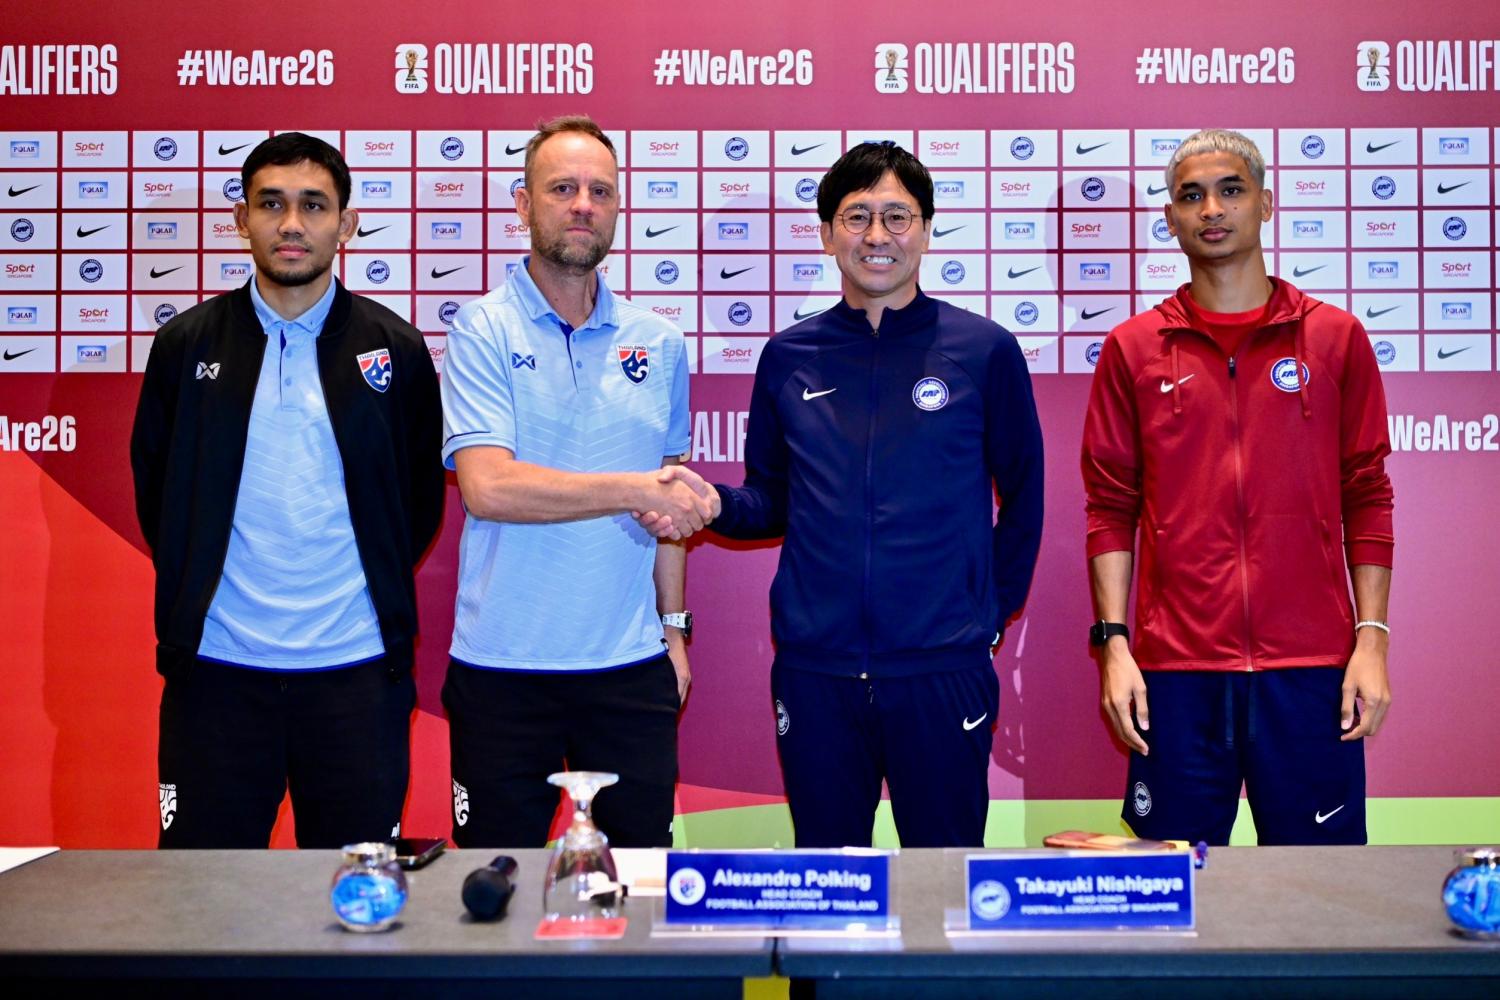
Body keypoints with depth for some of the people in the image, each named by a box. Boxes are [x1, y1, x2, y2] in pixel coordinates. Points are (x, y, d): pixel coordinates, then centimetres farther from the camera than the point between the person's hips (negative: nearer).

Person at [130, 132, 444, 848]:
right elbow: (153, 486, 13)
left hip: (357, 666, -1)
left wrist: (376, 588, 5)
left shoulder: (396, 350, 3)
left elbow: (422, 495, 10)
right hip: (216, 666, 1)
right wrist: (192, 594, 8)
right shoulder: (185, 345, 5)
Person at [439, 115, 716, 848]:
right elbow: (487, 486, -18)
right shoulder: (484, 333, -5)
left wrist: (673, 625, 12)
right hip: (504, 668, -3)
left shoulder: (658, 344, 8)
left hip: (632, 665, 3)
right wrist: (634, 490, -20)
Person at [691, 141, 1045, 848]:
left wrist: (993, 611, 4)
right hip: (814, 669, 2)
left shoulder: (984, 351, 0)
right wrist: (712, 503, -6)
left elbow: (1023, 498, 8)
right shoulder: (789, 357, 6)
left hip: (942, 669, -2)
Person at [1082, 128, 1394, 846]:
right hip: (1175, 669, 0)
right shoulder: (1133, 348, 7)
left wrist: (1372, 637, -1)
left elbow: (1367, 500, 6)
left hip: (1310, 664, 0)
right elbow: (1112, 509, 5)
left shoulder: (1336, 339, 7)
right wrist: (1113, 644, -2)